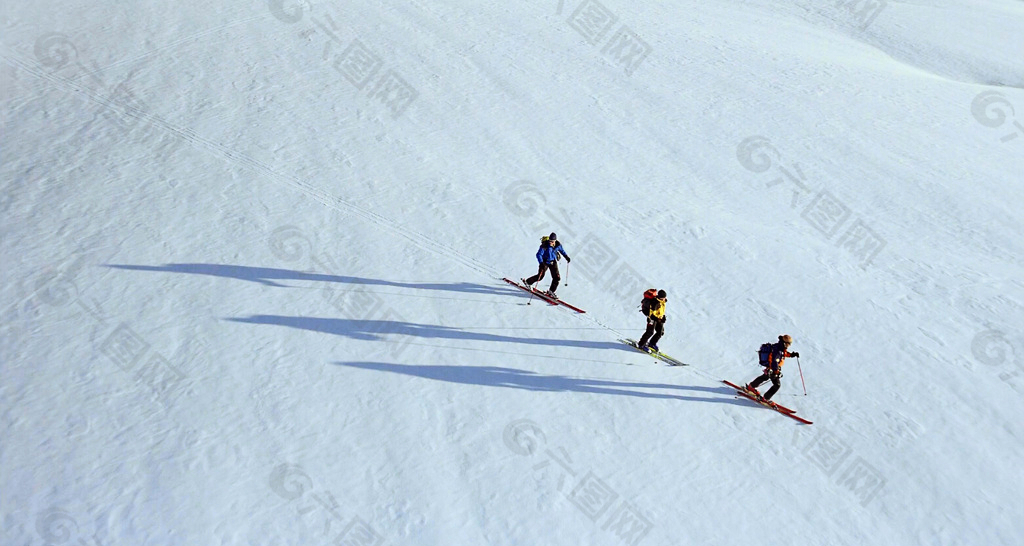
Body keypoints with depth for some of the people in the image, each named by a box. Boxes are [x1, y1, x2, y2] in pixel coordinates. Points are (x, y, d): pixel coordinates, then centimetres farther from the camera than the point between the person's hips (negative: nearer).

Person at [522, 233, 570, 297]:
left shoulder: (558, 245, -12)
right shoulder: (545, 245, -26)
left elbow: (562, 250, 11)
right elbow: (539, 254, -27)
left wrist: (566, 257, 16)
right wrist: (541, 263, -40)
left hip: (553, 262, 4)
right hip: (545, 262, -4)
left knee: (557, 277, -3)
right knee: (540, 276, -2)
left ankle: (551, 291, 11)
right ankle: (527, 282, 22)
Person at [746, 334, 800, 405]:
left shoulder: (781, 347, -2)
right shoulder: (777, 351, -32)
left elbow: (784, 353, 20)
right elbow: (774, 362, -37)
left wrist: (792, 354, 8)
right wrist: (777, 371, -37)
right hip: (772, 369, -11)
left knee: (765, 377, 32)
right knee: (777, 384, -6)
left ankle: (751, 386, 50)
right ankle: (766, 398, 4)